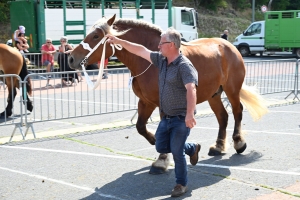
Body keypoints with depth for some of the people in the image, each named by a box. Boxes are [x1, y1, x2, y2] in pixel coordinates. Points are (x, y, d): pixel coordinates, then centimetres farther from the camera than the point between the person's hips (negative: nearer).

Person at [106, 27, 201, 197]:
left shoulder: (184, 65, -21)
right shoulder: (162, 60, 4)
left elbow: (191, 90, -34)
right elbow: (141, 51, 12)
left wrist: (190, 114, -46)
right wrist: (119, 41, 11)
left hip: (181, 118, -9)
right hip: (166, 117, 9)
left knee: (176, 150, -4)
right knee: (161, 147, 16)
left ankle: (182, 184, 17)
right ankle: (192, 148, 37)